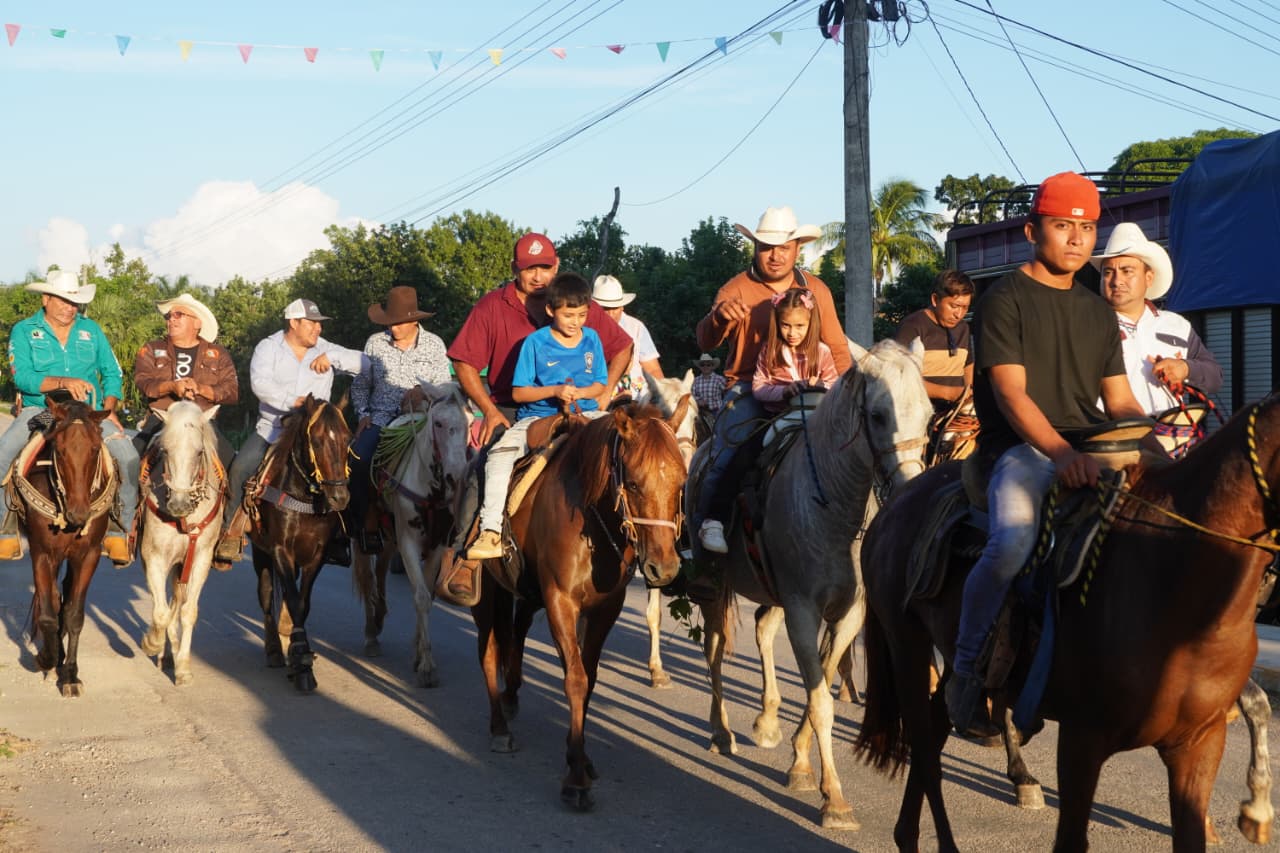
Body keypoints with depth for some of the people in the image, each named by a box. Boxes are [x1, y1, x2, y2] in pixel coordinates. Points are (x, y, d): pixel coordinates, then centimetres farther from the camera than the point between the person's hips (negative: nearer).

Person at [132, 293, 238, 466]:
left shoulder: (217, 353, 11)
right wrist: (172, 386, -23)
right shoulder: (152, 349, 12)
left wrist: (201, 388, -16)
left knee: (231, 462, -20)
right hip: (160, 421, 0)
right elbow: (143, 382, -4)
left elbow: (232, 392, 1)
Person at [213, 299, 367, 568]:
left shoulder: (325, 350, 9)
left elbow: (363, 363, 3)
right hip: (271, 429, -1)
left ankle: (336, 540, -8)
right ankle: (230, 533, -7)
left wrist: (331, 358, -11)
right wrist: (294, 401, -30)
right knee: (240, 468, -21)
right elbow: (260, 383, -16)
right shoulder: (268, 348, 1)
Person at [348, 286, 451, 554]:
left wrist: (424, 391, -13)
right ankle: (363, 523, -10)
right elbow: (360, 385, 17)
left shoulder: (434, 344, 7)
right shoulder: (375, 343, 9)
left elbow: (444, 386, 7)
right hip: (381, 418, 1)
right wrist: (363, 414, 3)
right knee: (357, 458, -27)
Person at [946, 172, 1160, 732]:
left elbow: (1120, 402, 18)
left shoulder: (1097, 312, 20)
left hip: (1091, 448, 7)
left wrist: (1154, 452, -2)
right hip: (1020, 447, -7)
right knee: (1011, 544, -34)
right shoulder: (1005, 299, -1)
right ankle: (965, 670, -15)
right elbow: (1011, 392, -12)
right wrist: (1060, 452, -28)